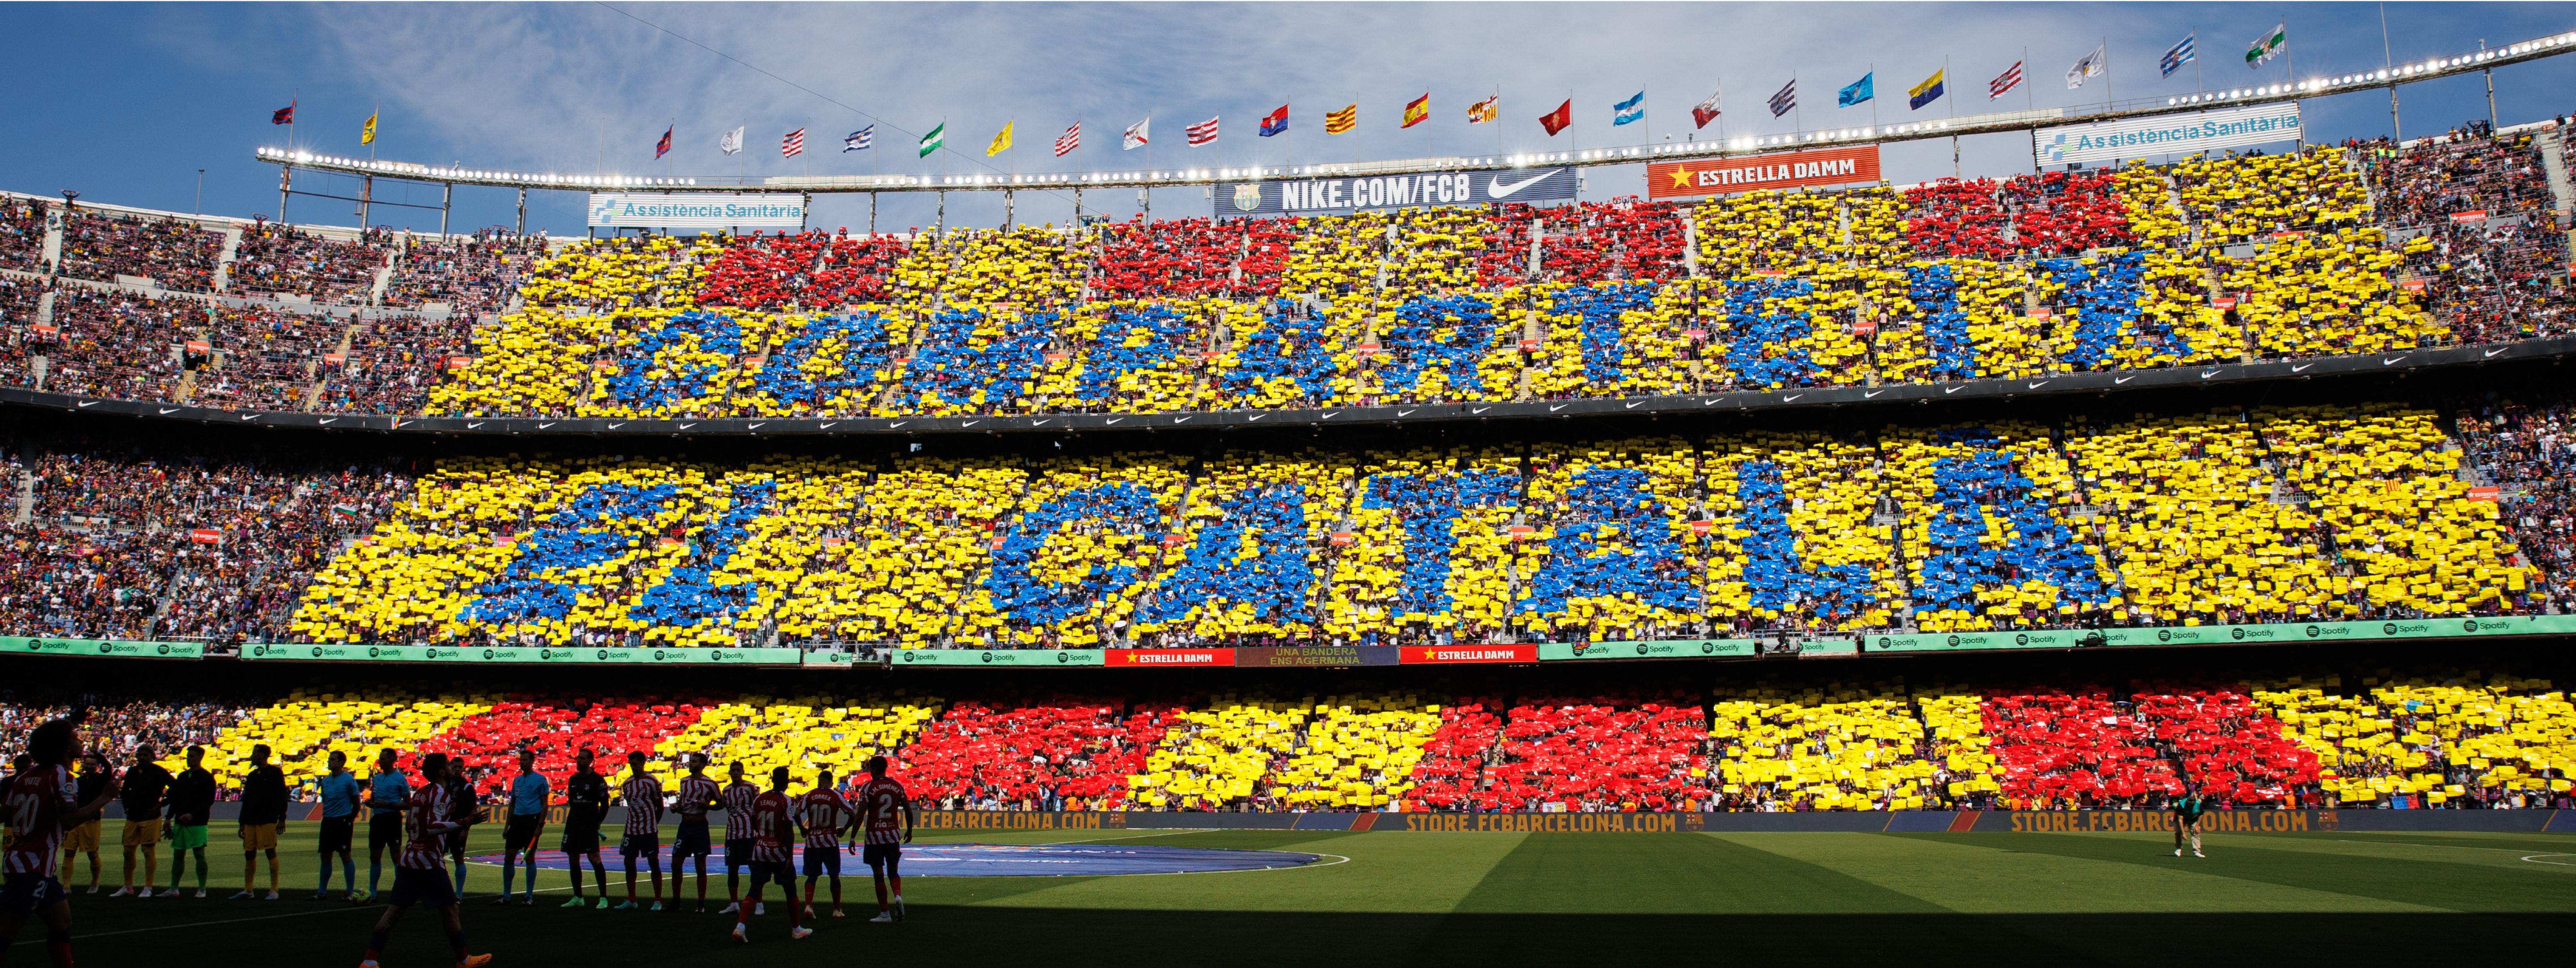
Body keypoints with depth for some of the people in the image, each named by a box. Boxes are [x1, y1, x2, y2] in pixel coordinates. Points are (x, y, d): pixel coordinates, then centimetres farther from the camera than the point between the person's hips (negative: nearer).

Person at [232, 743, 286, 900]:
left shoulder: (275, 773, -2)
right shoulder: (251, 776, 17)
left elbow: (282, 797, -6)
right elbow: (246, 801, 19)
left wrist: (282, 819, -12)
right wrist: (242, 823, 14)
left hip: (268, 821, -7)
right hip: (251, 822, 7)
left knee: (271, 853, -6)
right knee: (249, 854, 6)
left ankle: (274, 890, -4)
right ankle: (248, 891, 13)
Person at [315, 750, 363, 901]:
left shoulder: (348, 780, -8)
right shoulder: (325, 781, 11)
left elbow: (356, 803, -4)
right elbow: (325, 801, 22)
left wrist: (349, 820, 1)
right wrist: (327, 815, 14)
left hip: (343, 822, -6)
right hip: (328, 821, 6)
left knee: (345, 855, -6)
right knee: (325, 856, 9)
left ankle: (351, 892, 0)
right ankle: (321, 892, 19)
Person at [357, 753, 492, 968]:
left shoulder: (420, 793, 14)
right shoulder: (440, 793, -13)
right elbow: (432, 828, -24)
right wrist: (466, 822, -30)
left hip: (408, 860, 8)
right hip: (428, 862, -8)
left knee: (393, 912, 6)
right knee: (450, 911, 2)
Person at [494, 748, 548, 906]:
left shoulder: (540, 779, -3)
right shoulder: (516, 780, 15)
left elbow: (545, 805, -6)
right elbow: (512, 804, 20)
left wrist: (540, 825, -13)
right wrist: (507, 826, 15)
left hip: (532, 820, -6)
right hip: (517, 820, 6)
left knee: (530, 857, -2)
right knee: (508, 858, 3)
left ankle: (529, 897, 5)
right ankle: (506, 896, 12)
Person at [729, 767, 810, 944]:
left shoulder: (758, 799, 2)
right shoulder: (786, 802, -14)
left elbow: (755, 827, 15)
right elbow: (789, 833, -17)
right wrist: (790, 859, -16)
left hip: (759, 849, 4)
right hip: (778, 851, -4)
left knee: (754, 891, 5)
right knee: (791, 891, 10)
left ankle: (740, 926, -13)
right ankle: (796, 930, 20)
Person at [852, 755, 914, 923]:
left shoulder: (867, 787, -8)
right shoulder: (898, 786, 4)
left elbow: (860, 816, -12)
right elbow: (909, 812, 4)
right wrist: (909, 831, 19)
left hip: (874, 835, -3)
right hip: (893, 835, 3)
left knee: (878, 874, 4)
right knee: (893, 871, 15)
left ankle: (885, 914, 6)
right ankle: (898, 896, -14)